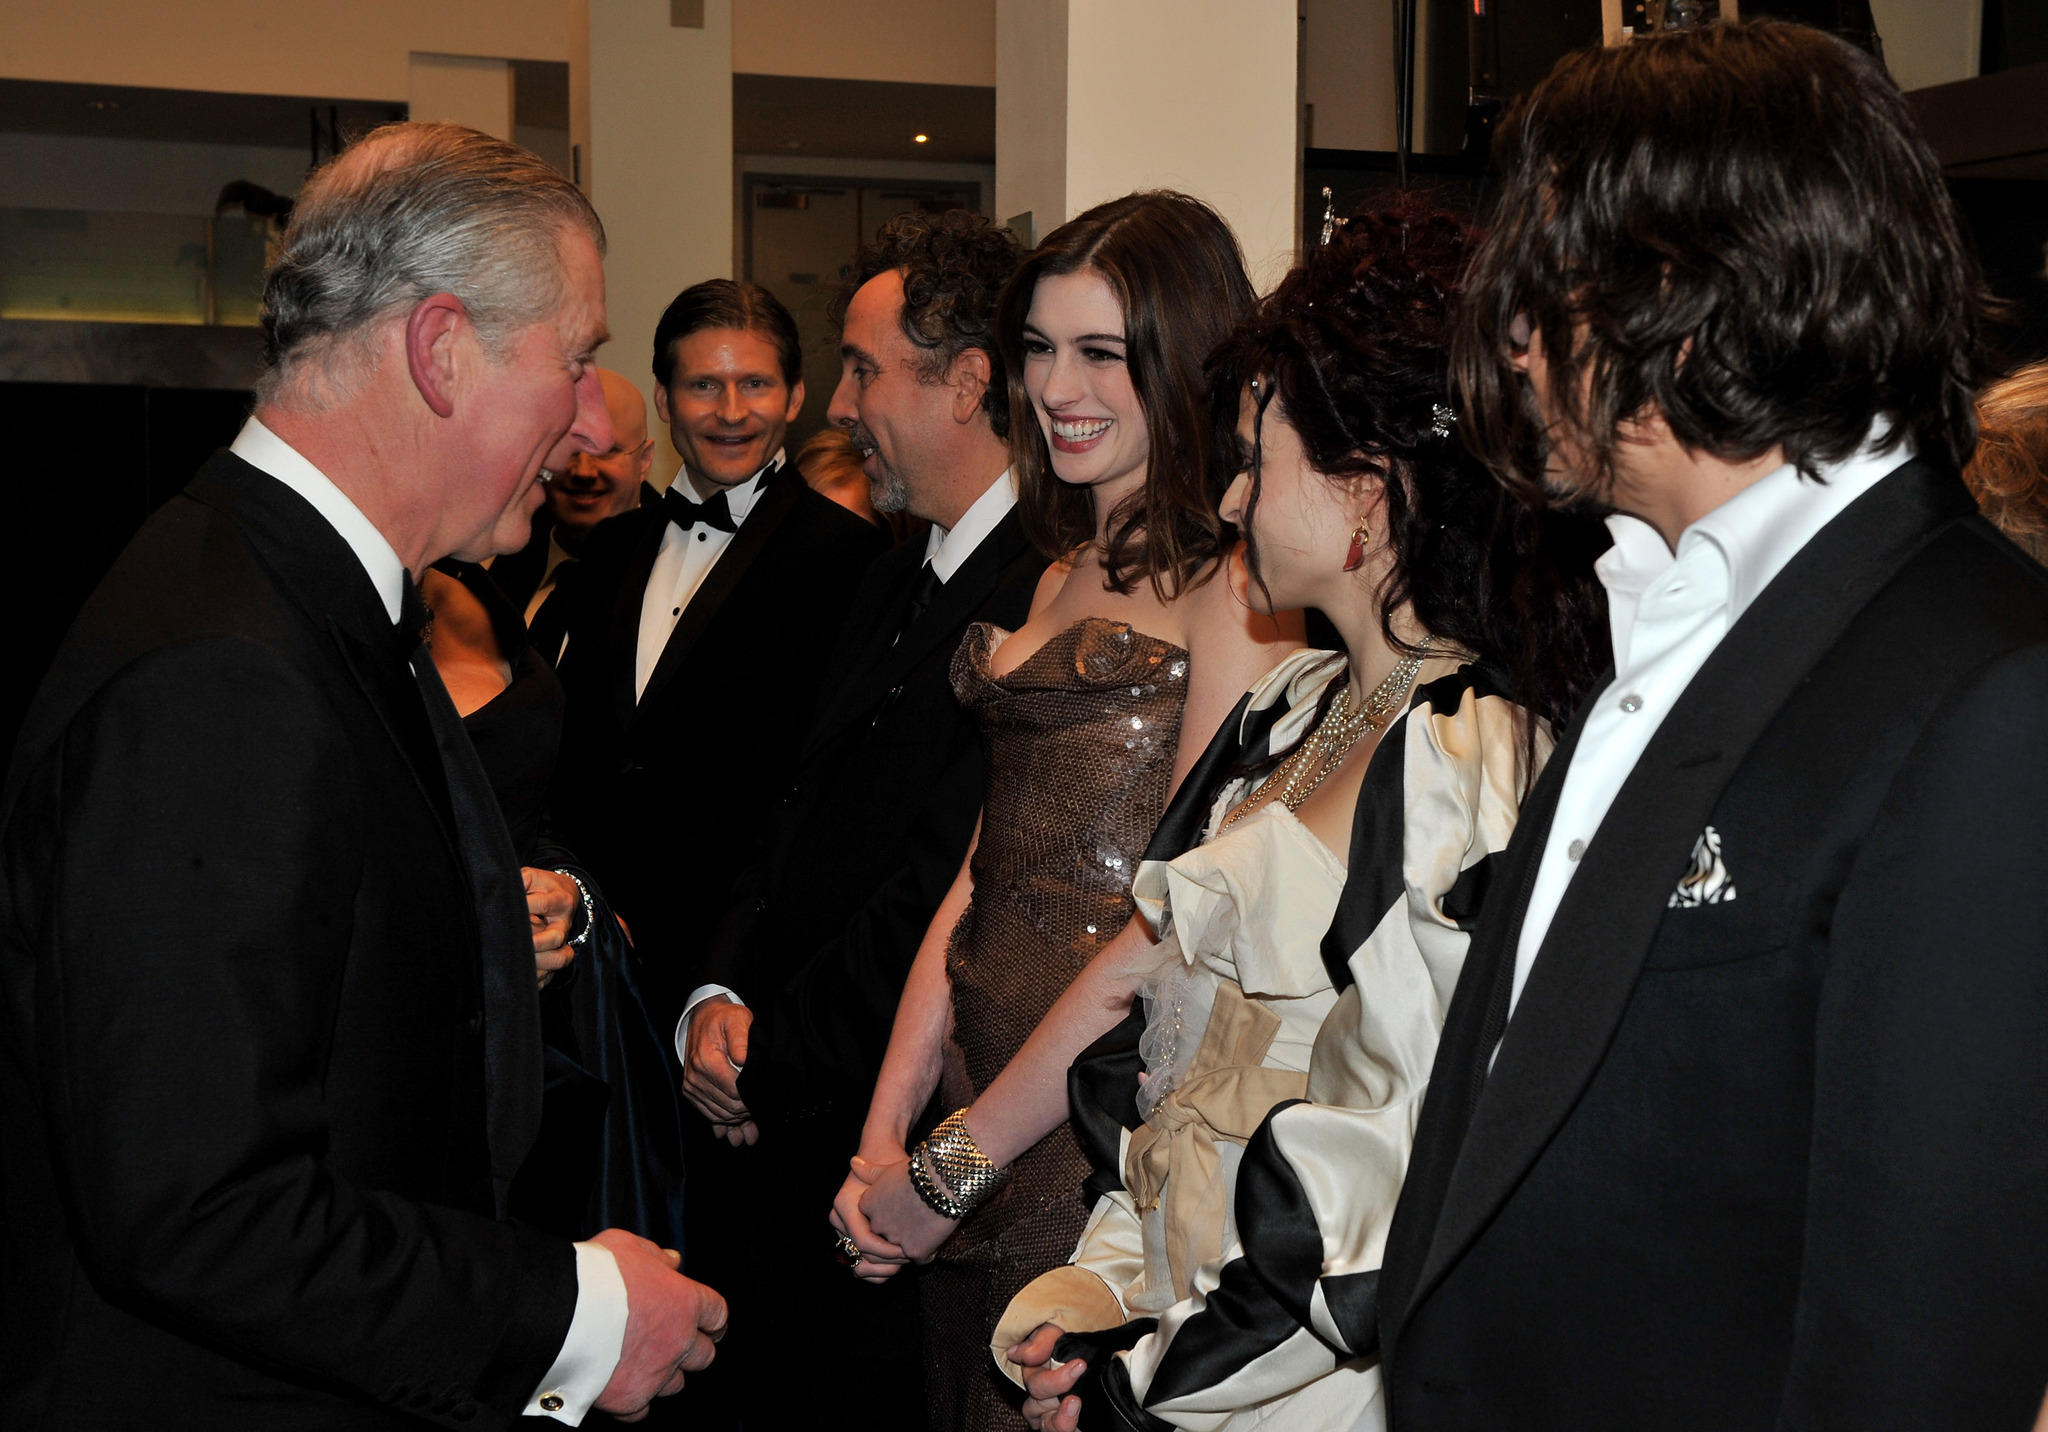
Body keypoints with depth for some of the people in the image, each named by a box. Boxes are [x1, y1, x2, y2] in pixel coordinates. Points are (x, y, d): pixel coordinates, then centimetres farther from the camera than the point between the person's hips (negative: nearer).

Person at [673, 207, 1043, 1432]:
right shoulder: (901, 578, 13)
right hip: (789, 1135, 8)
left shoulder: (1046, 597, -19)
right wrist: (722, 996, 1)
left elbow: (940, 893, -22)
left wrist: (765, 1060, -11)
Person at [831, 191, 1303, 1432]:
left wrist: (961, 1156, -12)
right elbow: (987, 867, 10)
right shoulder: (1069, 575, 14)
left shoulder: (1237, 584, -11)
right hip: (982, 1102, 7)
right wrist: (885, 1132, 3)